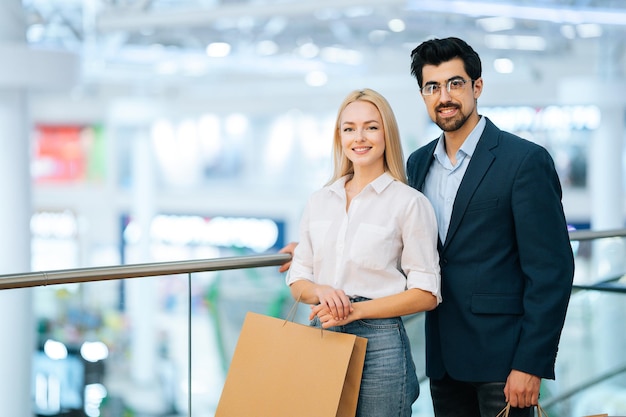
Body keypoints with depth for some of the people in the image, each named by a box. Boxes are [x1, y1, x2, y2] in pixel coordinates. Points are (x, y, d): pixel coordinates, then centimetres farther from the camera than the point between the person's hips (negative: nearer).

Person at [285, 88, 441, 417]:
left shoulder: (409, 203, -3)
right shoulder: (319, 201, 11)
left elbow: (426, 294, -6)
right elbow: (297, 281, 13)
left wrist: (355, 310, -14)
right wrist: (321, 292, -9)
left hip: (379, 342, -4)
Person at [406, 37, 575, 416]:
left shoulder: (526, 160, -10)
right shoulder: (418, 163, 10)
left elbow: (552, 269, -12)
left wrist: (530, 364, -17)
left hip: (501, 356, -6)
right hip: (443, 356, 6)